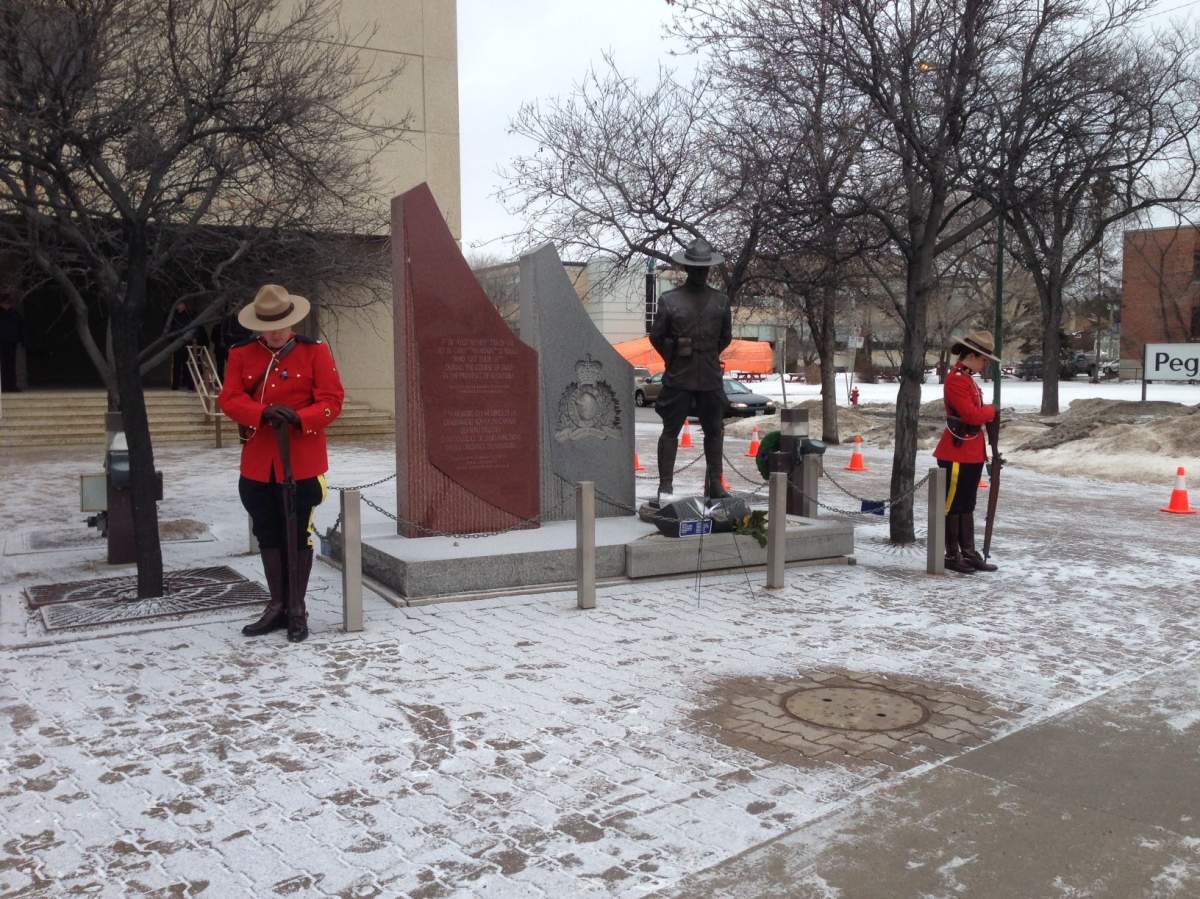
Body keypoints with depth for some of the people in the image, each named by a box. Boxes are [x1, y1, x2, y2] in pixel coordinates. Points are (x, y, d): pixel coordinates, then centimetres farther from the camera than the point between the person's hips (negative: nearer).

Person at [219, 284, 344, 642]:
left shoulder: (315, 351, -3)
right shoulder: (241, 355, 5)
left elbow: (332, 400, -8)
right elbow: (229, 398, -3)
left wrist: (299, 418, -25)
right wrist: (263, 413, -21)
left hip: (302, 461, -3)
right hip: (257, 462, 3)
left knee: (299, 535, 4)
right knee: (268, 535, 11)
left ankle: (297, 610, 15)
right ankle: (278, 606, 24)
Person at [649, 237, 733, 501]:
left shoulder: (721, 300, 2)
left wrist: (709, 357, 8)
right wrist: (674, 359, 7)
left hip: (711, 378, 2)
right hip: (677, 377, -2)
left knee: (714, 431, 6)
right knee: (670, 430, 2)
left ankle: (714, 484, 11)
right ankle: (665, 484, 5)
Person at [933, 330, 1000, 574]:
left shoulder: (968, 379, 16)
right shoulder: (956, 379, -16)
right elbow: (971, 414, -23)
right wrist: (992, 410, -5)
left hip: (973, 453, 10)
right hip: (957, 453, -10)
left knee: (967, 505, 15)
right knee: (953, 506, -1)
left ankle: (969, 553, 23)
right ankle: (952, 556, 7)